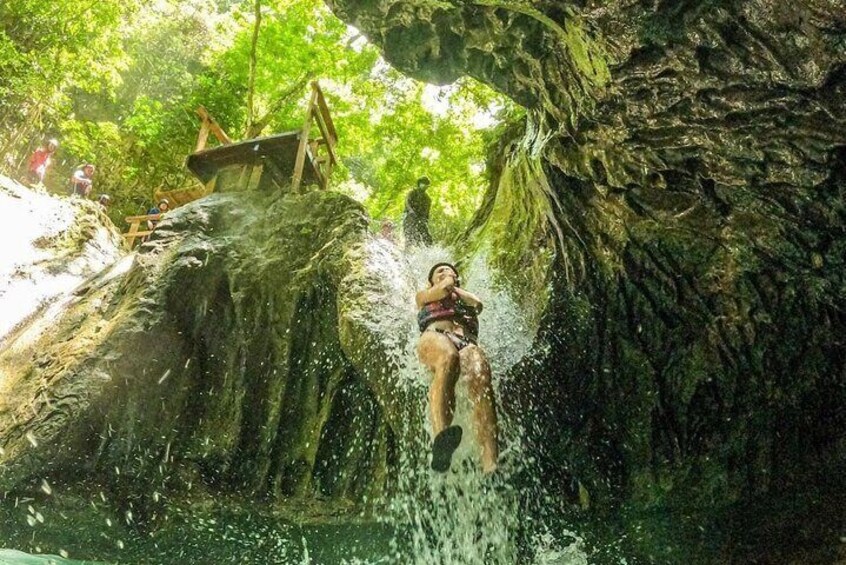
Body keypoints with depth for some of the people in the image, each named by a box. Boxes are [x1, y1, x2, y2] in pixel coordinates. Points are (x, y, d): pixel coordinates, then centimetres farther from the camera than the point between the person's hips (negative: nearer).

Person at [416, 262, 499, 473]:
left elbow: (477, 304, 19)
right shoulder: (424, 295, 37)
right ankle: (441, 436, -67)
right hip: (434, 335, -1)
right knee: (448, 357, -42)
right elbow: (442, 290, 16)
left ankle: (490, 463, -55)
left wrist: (454, 288, 32)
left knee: (480, 373, -36)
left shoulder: (466, 297, 43)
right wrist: (445, 284, 37)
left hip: (466, 340, 2)